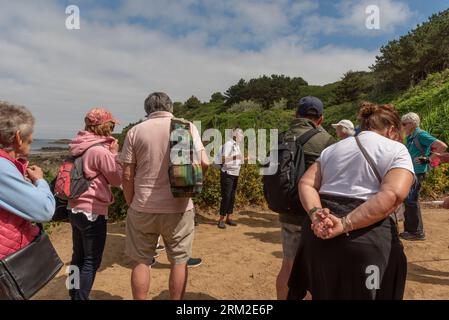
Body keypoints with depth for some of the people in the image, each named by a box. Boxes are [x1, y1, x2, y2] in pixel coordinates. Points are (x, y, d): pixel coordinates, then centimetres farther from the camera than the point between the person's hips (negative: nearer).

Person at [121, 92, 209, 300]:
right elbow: (203, 163, -7)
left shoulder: (136, 131, 1)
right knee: (179, 261, 14)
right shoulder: (188, 126, 1)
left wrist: (131, 204, 11)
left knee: (141, 262, 15)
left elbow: (127, 175, -1)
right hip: (179, 207, 0)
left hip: (143, 207, 1)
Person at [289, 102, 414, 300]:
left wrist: (315, 215, -12)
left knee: (323, 292, 23)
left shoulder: (332, 149, 16)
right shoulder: (396, 150, 2)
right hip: (366, 240, -4)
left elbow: (306, 183, 3)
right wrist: (345, 224, -21)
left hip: (318, 234, 5)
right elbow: (393, 194, -17)